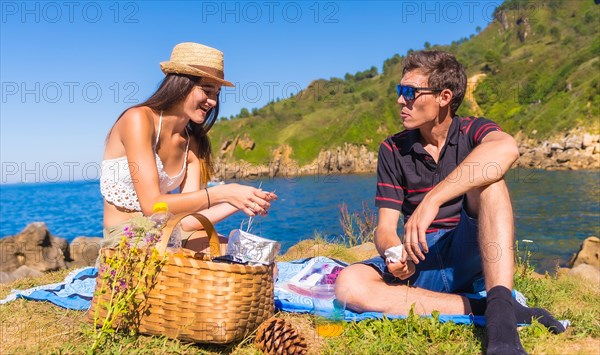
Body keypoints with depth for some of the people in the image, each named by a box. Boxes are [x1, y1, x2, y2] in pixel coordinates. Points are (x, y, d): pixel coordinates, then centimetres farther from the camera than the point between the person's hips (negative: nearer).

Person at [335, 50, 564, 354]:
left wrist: (431, 200, -38)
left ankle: (501, 309, -35)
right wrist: (395, 253, -27)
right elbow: (385, 228, -2)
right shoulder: (392, 150, 4)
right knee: (349, 284, -27)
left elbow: (506, 148, -29)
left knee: (486, 173, -25)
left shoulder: (473, 132, -1)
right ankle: (481, 307, -26)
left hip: (472, 254, -1)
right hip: (421, 261, 2)